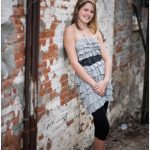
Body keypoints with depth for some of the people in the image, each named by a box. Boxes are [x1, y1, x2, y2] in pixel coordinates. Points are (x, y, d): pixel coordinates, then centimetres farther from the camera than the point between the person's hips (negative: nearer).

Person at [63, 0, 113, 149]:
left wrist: (105, 80, -7)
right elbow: (74, 63, -11)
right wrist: (93, 84, -14)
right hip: (86, 80, -5)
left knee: (100, 124, 8)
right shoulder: (70, 31, -4)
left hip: (103, 77, 6)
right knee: (104, 126, -9)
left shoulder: (95, 31, 14)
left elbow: (107, 57, 9)